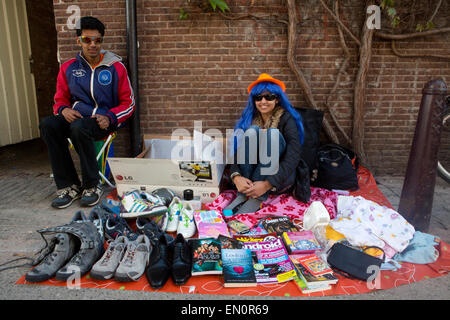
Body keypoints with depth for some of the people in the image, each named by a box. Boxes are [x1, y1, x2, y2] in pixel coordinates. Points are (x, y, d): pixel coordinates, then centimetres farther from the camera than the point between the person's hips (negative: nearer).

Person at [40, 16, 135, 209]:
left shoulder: (115, 67, 1)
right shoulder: (68, 67, 10)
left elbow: (128, 103, 2)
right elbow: (61, 99, 18)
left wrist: (109, 117, -15)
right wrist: (64, 110, -7)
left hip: (105, 121, -4)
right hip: (76, 118, 4)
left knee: (79, 127, -36)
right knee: (47, 124, -26)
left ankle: (92, 186, -18)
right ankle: (69, 186, -17)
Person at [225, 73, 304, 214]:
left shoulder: (286, 119, -8)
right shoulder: (249, 118, 2)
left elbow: (293, 157, -20)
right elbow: (236, 149, -8)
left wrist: (268, 184, -31)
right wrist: (236, 177, -28)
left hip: (278, 177, -2)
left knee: (272, 133, -25)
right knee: (251, 131, -21)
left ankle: (259, 198, -30)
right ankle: (243, 194, -25)